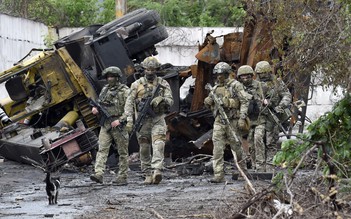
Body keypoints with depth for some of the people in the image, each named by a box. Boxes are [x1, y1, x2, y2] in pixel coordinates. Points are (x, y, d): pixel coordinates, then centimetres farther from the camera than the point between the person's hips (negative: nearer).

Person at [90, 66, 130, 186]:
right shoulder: (105, 89, 12)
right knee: (102, 149, -9)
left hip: (119, 125, -5)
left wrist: (120, 120, -20)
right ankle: (98, 174, -18)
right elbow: (99, 103, 26)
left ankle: (122, 177, 8)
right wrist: (95, 108, 3)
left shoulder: (125, 91, -6)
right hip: (105, 125, 5)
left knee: (122, 152, 3)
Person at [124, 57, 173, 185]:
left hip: (158, 120, -1)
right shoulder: (137, 84, 3)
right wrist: (129, 120, -10)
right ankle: (147, 175, 11)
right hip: (142, 120, 1)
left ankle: (157, 171, -29)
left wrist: (162, 99, -22)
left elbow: (170, 101, 1)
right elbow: (129, 103, 0)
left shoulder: (163, 84, 6)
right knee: (144, 148, 4)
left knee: (158, 145, -17)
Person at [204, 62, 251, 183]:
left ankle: (243, 168, 26)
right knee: (217, 148, -6)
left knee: (236, 146, 6)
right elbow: (210, 104, 23)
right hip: (219, 121, 5)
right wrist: (208, 101, -2)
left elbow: (245, 101, -8)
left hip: (232, 121, -5)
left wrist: (242, 118, -16)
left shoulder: (235, 85, -4)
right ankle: (218, 175, -8)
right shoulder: (216, 88, 14)